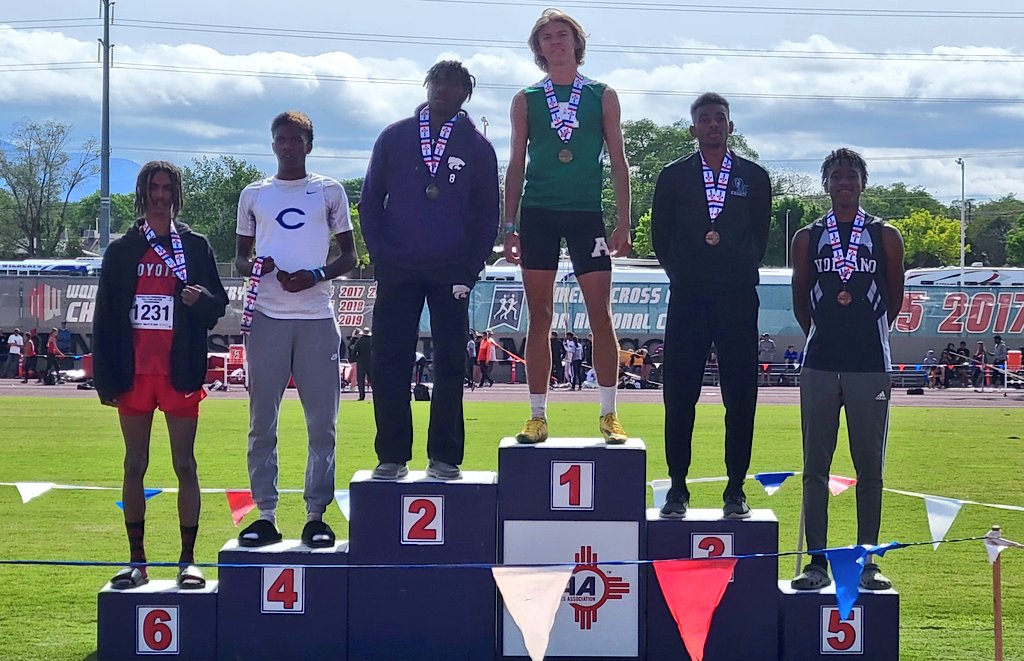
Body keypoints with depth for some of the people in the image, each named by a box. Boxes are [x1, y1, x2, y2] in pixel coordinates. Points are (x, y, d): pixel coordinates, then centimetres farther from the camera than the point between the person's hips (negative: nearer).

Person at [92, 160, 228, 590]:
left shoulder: (195, 246, 7)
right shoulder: (122, 250, 8)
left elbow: (219, 303, 8)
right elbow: (104, 315, 6)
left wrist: (202, 298, -17)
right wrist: (106, 377, -1)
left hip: (180, 372, -1)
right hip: (134, 373, 2)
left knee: (184, 465, 0)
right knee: (134, 466, 5)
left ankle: (188, 560, 5)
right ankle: (137, 561, 11)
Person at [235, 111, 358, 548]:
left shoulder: (329, 192, 9)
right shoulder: (254, 195, 13)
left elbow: (349, 256, 10)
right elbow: (240, 256, 18)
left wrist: (316, 275, -9)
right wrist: (252, 267, -6)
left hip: (316, 318, -1)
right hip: (267, 317, 1)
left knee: (322, 421, -2)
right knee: (262, 421, 0)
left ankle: (316, 514, 3)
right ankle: (265, 514, 4)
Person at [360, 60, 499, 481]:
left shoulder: (477, 148, 7)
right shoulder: (395, 138, 9)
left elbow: (487, 215, 8)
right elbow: (370, 201, 10)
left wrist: (470, 272, -1)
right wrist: (381, 257, 0)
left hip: (451, 276, 0)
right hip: (398, 272, 0)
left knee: (449, 367, 1)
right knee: (389, 366, -3)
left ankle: (444, 457, 6)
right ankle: (392, 456, 3)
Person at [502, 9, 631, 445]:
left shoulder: (602, 96, 8)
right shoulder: (526, 100, 10)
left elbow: (618, 161, 7)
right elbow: (516, 165, 11)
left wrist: (623, 223, -1)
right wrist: (509, 226, 3)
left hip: (586, 212, -1)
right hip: (538, 213, 1)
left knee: (601, 314, -5)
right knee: (539, 318, 1)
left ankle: (609, 415, 3)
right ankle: (538, 416, 5)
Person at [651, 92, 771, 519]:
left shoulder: (754, 177, 10)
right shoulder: (673, 176, 8)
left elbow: (760, 235, 13)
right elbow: (660, 235, 10)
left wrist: (742, 272, 4)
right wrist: (680, 274, 5)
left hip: (738, 298, 0)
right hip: (688, 298, 0)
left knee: (740, 395, 0)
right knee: (679, 395, -1)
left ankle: (735, 490, 7)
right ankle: (677, 489, 6)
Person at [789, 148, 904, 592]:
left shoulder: (885, 237, 5)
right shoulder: (808, 238, 7)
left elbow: (894, 299, 12)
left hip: (870, 366, -1)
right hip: (819, 366, 1)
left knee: (869, 468, 2)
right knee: (815, 467, 1)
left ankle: (866, 562, 8)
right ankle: (817, 562, 5)